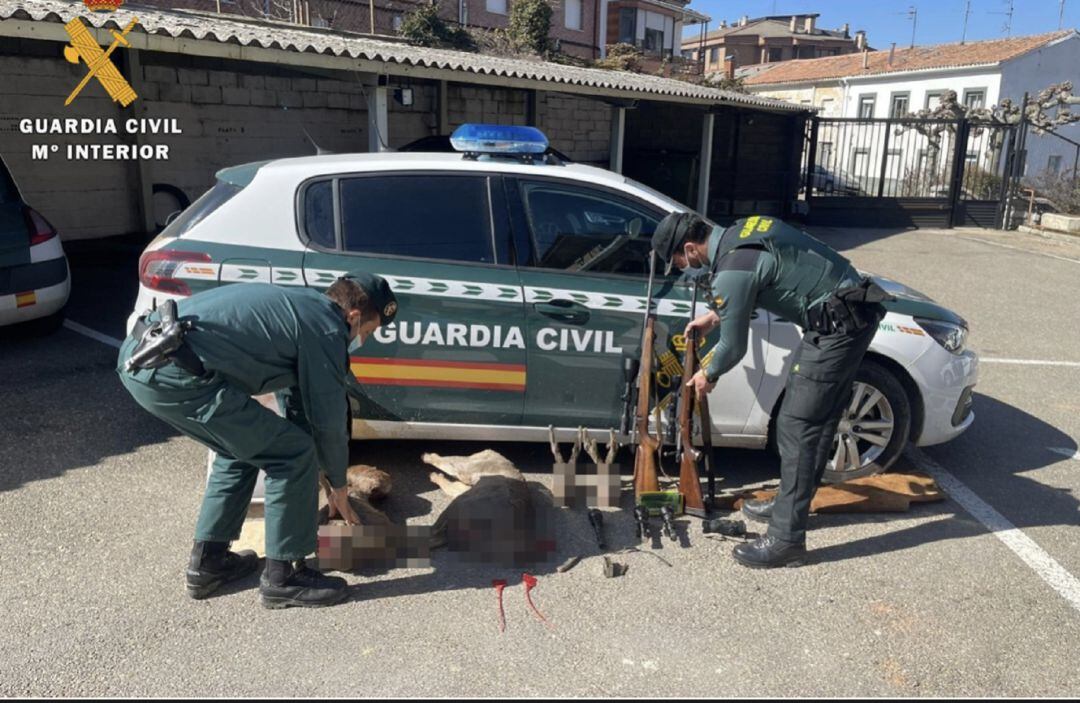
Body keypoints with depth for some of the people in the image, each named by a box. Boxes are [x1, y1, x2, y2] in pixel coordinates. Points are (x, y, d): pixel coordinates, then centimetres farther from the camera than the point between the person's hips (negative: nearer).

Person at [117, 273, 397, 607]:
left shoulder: (299, 305, 25)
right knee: (295, 456, 0)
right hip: (175, 375, -10)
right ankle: (282, 578, 12)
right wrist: (338, 486, 21)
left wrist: (317, 474, 40)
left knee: (244, 447, 26)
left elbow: (294, 400, 34)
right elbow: (329, 419, 3)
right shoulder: (326, 329, -3)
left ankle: (207, 562, 33)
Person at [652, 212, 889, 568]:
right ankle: (790, 504, 32)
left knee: (797, 427, -7)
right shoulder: (742, 231, 8)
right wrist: (715, 316, 31)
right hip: (852, 312, 10)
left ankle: (787, 539, -2)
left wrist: (707, 375, 11)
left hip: (838, 325, -10)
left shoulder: (732, 271, -20)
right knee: (817, 419, 18)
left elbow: (733, 346, -9)